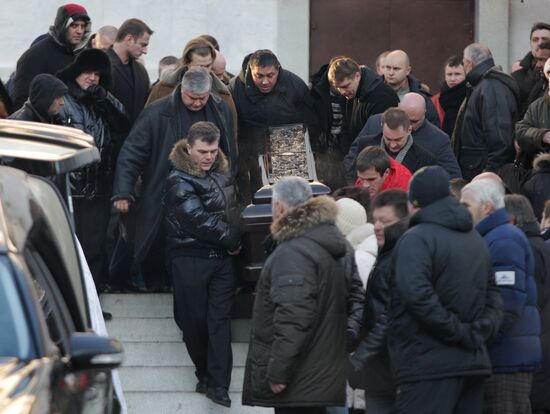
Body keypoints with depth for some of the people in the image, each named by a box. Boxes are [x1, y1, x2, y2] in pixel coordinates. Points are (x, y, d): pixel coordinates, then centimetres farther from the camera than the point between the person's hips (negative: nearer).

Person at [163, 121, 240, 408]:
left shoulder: (222, 174, 10)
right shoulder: (179, 182, -11)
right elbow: (198, 220, -17)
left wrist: (234, 238, 5)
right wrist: (231, 239, -9)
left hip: (221, 256, 5)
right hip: (190, 258, -5)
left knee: (220, 319, -1)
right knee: (195, 320, 2)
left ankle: (218, 384, -4)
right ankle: (205, 374, 17)